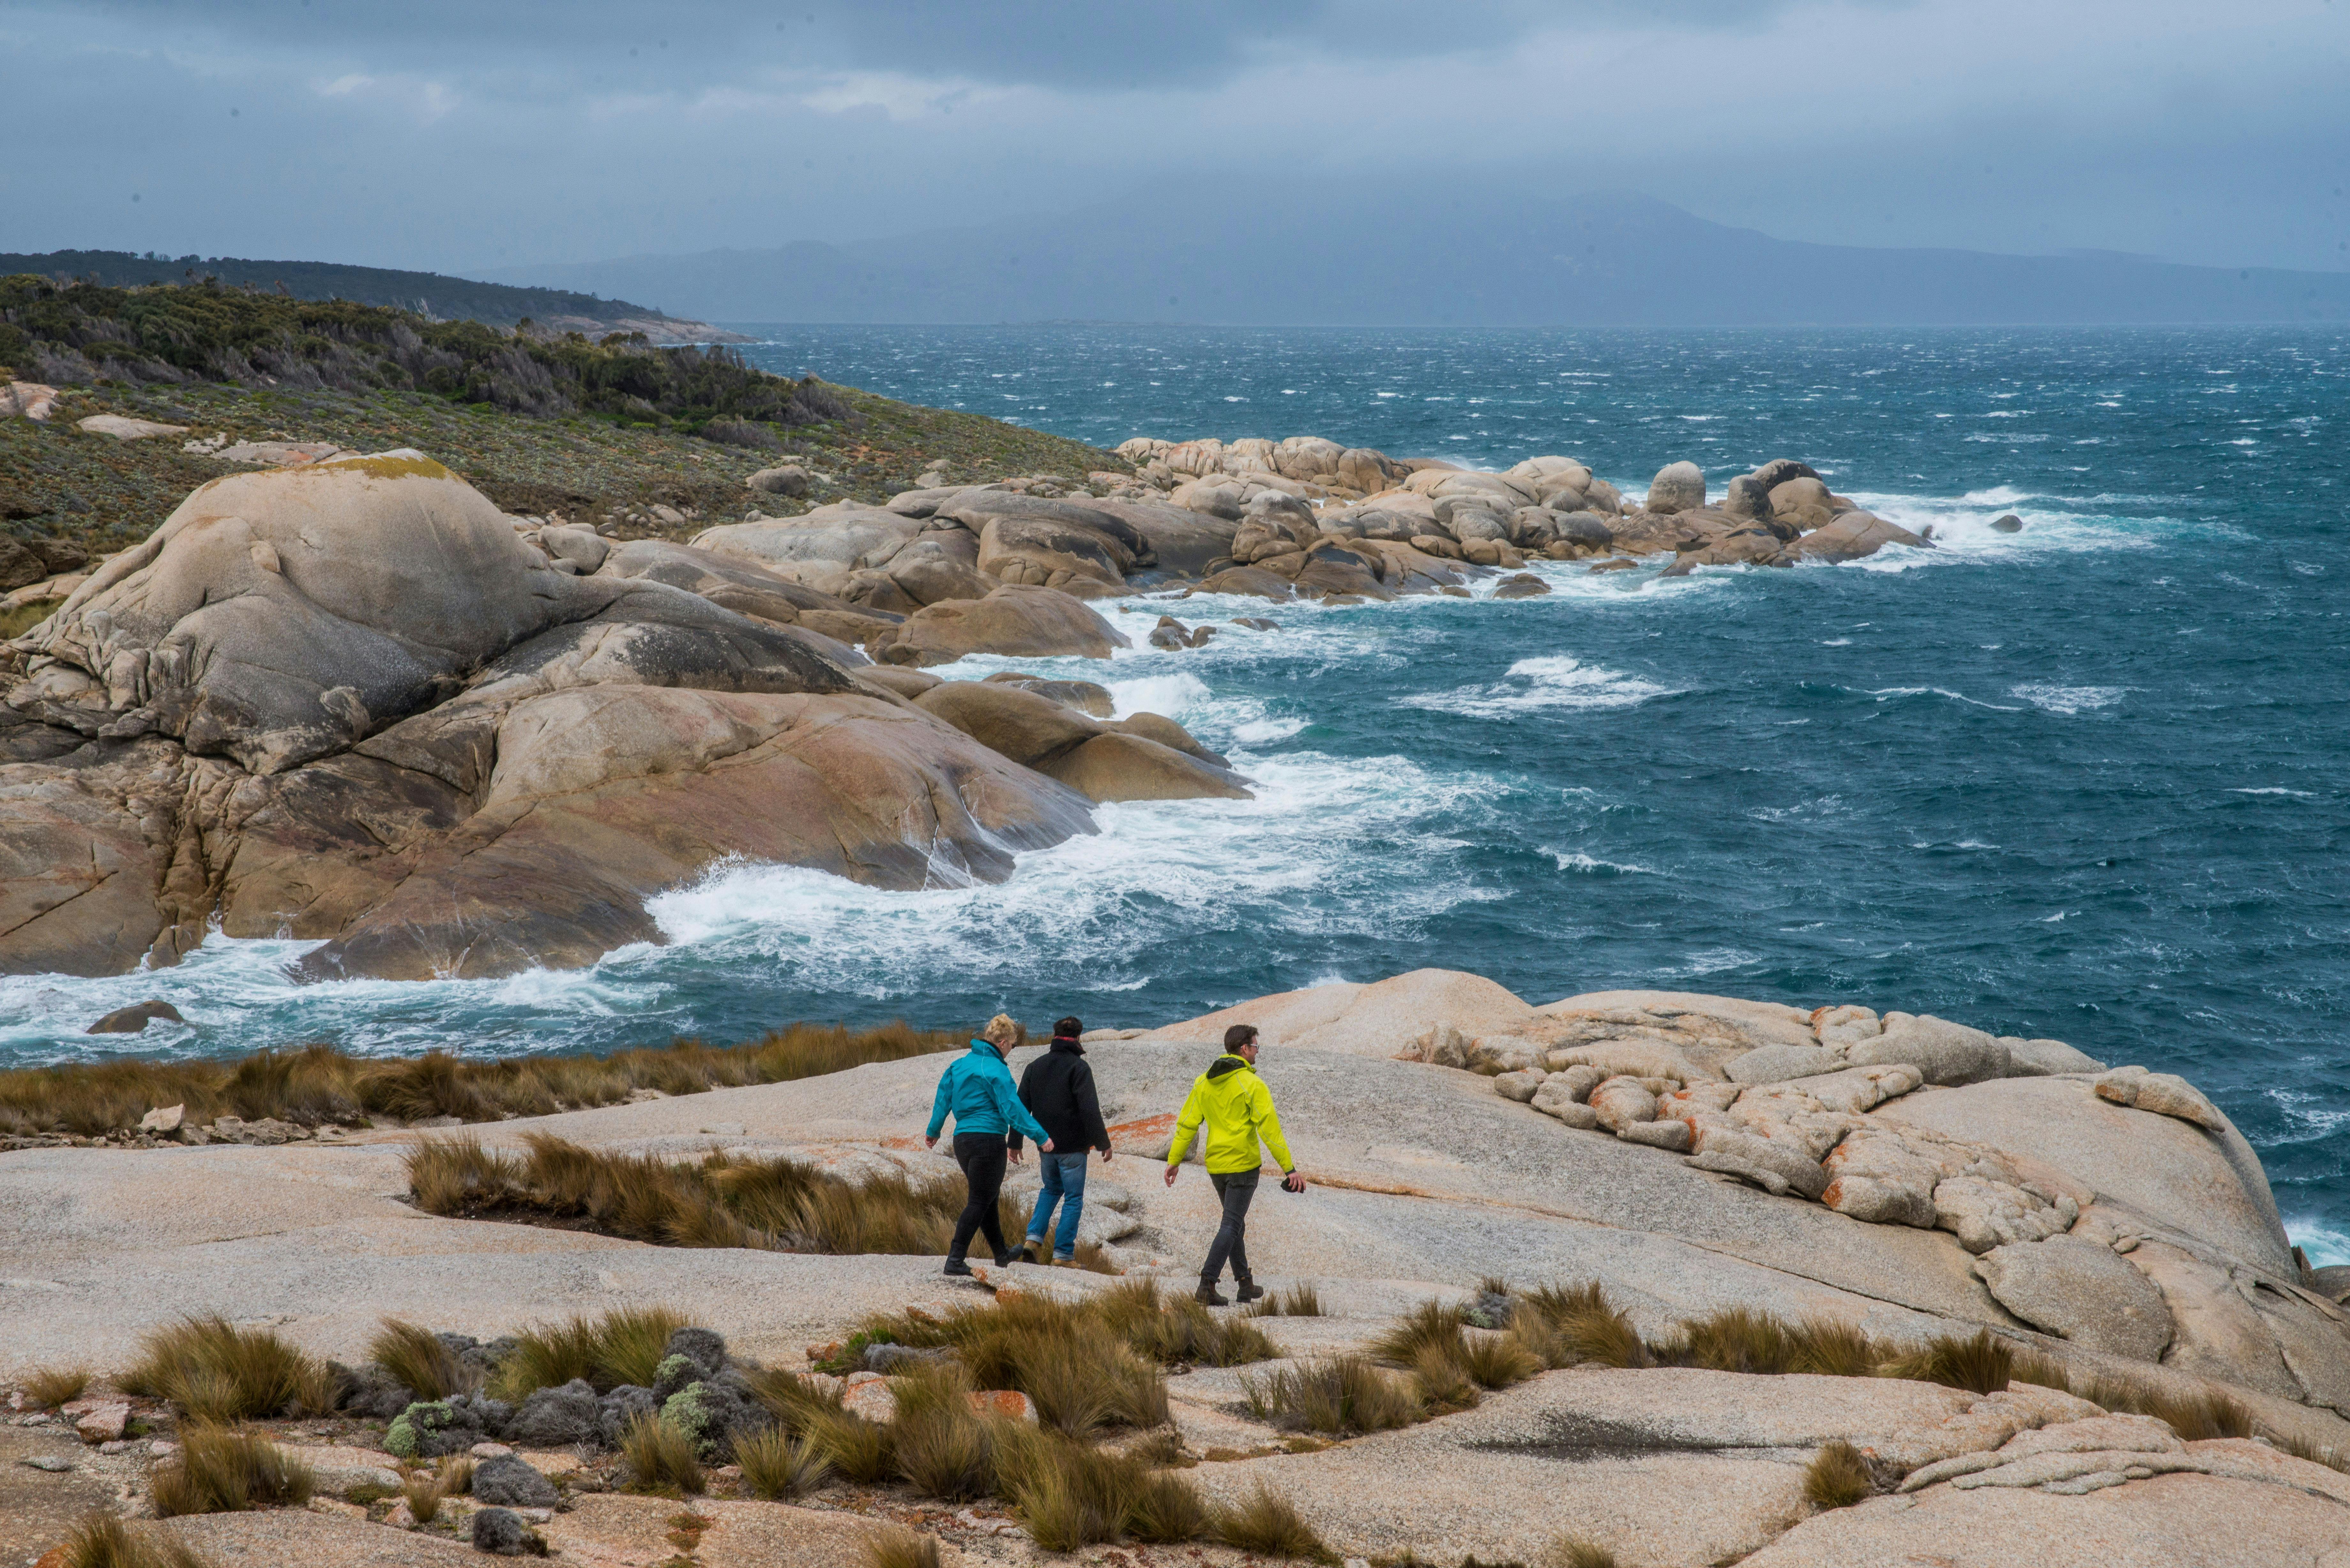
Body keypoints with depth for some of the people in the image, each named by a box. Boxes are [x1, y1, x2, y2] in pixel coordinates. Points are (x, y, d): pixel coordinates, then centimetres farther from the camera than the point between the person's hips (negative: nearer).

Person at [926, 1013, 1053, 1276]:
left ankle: (1002, 1254, 34)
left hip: (962, 1139, 9)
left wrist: (933, 1131, 29)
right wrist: (1040, 1136, -15)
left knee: (987, 1198, 21)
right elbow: (1013, 1108, -17)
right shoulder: (995, 1070, -14)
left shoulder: (960, 1064, 10)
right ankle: (955, 1260, -10)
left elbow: (943, 1098, 17)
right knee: (980, 1202, -4)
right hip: (988, 1140, -9)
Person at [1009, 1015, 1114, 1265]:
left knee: (1051, 1189, 25)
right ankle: (1063, 1254, 1)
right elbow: (1090, 1109, -18)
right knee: (1073, 1198, 4)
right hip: (1073, 1146, -5)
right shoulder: (1079, 1067, -11)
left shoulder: (1035, 1066, 7)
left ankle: (1034, 1237, 8)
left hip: (1046, 1145, 5)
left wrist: (1015, 1142, 15)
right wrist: (1103, 1143, -13)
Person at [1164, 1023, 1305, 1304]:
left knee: (1235, 1222, 19)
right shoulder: (1252, 1085, -13)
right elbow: (1270, 1129, -16)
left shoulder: (1204, 1082, 6)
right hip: (1243, 1164, -7)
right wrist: (1290, 1168, -15)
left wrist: (1174, 1160, 12)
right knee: (1231, 1226, -5)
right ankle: (1207, 1284, -15)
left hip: (1215, 1165, 7)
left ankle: (1245, 1284, 25)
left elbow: (1187, 1124, 6)